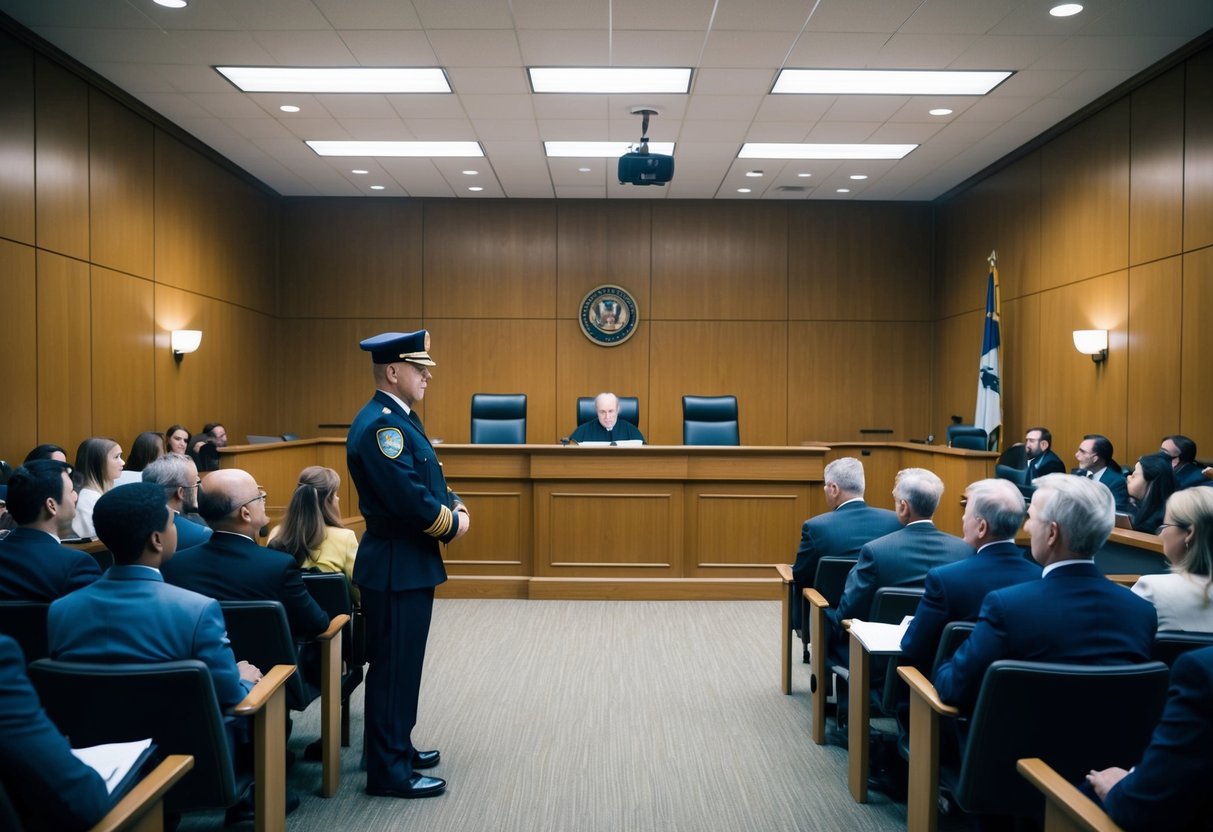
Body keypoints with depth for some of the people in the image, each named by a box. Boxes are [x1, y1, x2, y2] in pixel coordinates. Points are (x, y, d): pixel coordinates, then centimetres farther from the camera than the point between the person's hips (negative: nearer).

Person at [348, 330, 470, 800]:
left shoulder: (399, 419, 12)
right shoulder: (380, 424, -21)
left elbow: (428, 482, 17)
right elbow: (409, 499, -27)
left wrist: (454, 505, -2)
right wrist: (452, 524, -11)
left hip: (408, 560, 10)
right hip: (395, 563, -10)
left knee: (404, 661, 19)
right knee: (393, 665, -1)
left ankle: (395, 747, 33)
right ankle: (388, 771, 10)